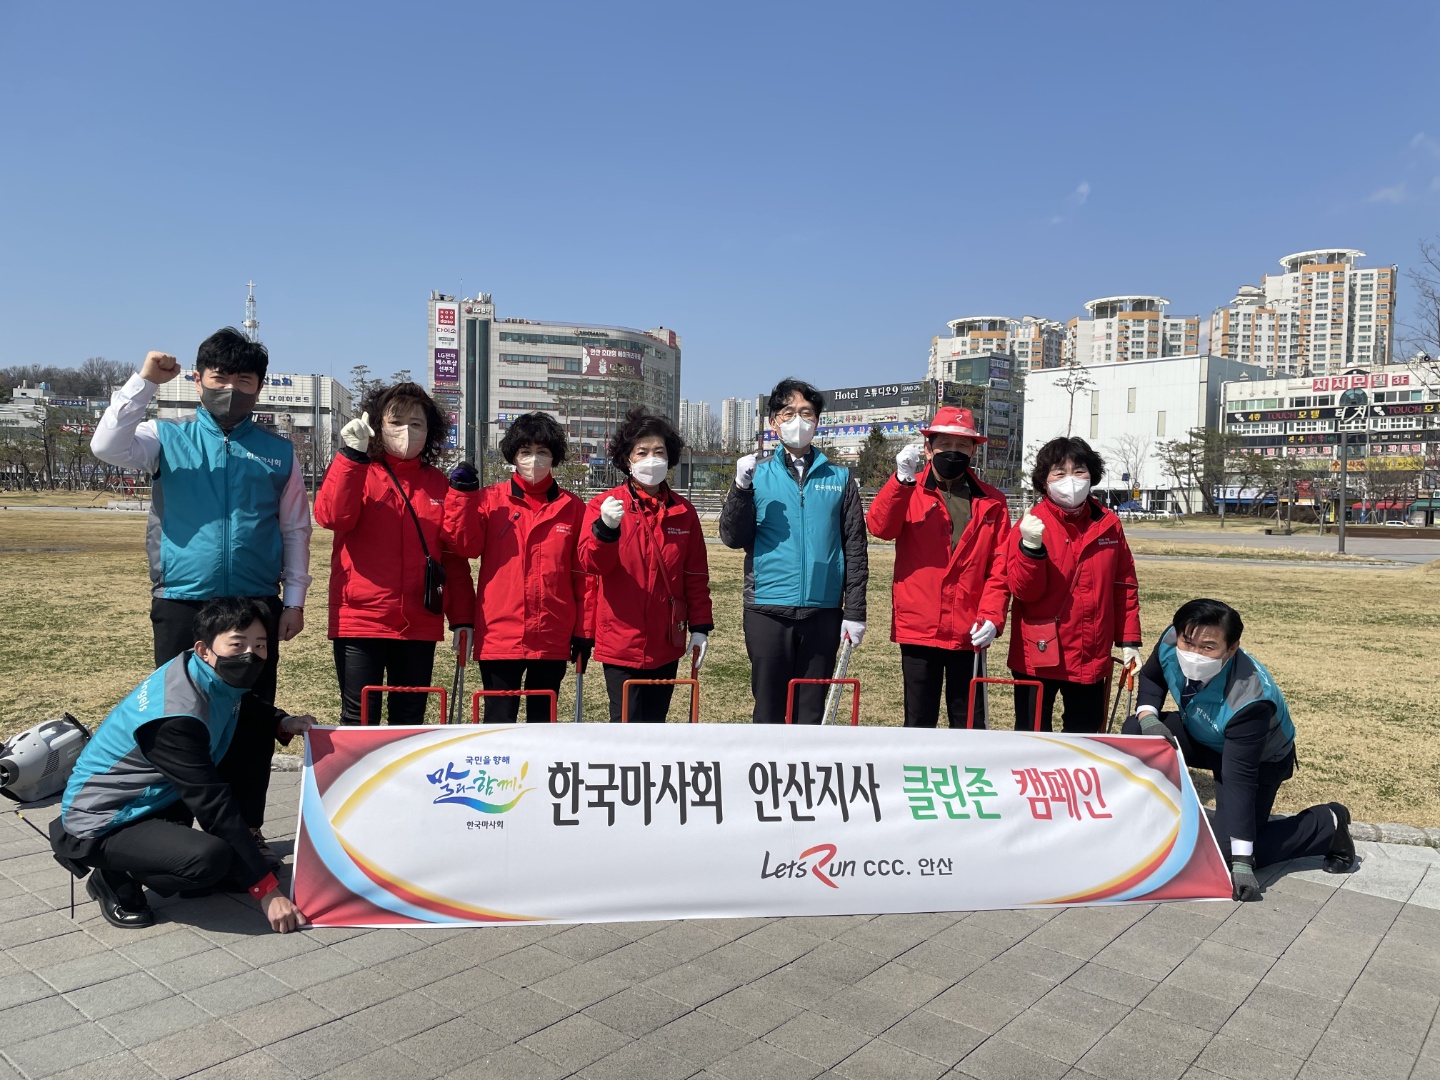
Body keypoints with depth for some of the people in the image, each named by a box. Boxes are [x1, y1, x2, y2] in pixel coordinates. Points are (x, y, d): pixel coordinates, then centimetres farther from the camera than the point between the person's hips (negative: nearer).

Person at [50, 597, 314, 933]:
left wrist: (283, 723, -3)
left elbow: (245, 710, 19)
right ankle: (115, 879, -3)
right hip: (102, 825, -9)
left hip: (147, 799, 9)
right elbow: (214, 804, -29)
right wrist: (268, 890, -26)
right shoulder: (177, 715, -31)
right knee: (212, 858, -30)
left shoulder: (219, 677, -6)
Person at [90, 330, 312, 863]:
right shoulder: (168, 438, 6)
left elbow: (295, 529, 9)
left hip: (256, 604, 1)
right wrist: (144, 381, -17)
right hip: (181, 602, -1)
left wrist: (294, 598, 5)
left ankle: (247, 828, 18)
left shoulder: (279, 453, 8)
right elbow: (108, 447, -14)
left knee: (253, 719, 5)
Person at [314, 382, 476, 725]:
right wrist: (353, 454, -25)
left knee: (410, 720, 11)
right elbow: (332, 516, -18)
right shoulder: (355, 472, 3)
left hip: (420, 625, 3)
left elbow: (454, 555, 9)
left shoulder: (438, 483, 10)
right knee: (359, 720, 1)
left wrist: (462, 617, 5)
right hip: (360, 621, -3)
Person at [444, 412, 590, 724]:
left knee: (542, 720, 13)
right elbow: (467, 545, -12)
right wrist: (462, 494, -19)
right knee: (499, 721, 4)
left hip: (553, 639, 1)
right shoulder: (490, 500, 3)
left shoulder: (572, 507, 4)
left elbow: (583, 574, 4)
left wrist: (583, 631, 3)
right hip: (500, 635, -1)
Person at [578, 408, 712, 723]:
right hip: (622, 641, -4)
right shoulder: (604, 504, -4)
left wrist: (700, 625, 5)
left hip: (666, 643, 4)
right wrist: (605, 529, -34)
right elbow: (591, 563, -16)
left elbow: (696, 575, 9)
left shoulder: (683, 511, 6)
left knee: (654, 726, 14)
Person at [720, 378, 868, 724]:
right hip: (767, 609, -1)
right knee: (769, 709, 7)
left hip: (823, 610, 1)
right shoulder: (757, 474, 5)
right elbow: (732, 538, -1)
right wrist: (741, 487, -15)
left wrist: (855, 612, 1)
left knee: (812, 711, 9)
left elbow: (856, 548, 6)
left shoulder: (839, 478, 7)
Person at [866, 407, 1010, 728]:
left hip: (968, 632, 1)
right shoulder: (908, 491, 2)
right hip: (919, 628, -1)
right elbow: (879, 526, -17)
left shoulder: (991, 502, 8)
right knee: (919, 721, 9)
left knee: (970, 723, 10)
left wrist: (991, 616, -9)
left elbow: (1000, 566, 4)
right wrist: (902, 479, -31)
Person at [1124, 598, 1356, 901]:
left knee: (1231, 854, -13)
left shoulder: (1249, 701, -41)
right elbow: (1150, 677, -3)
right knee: (1136, 732, -18)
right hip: (1202, 735, 6)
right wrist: (1147, 715, -25)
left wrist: (1241, 862, -34)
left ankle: (1327, 824, 9)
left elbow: (1239, 779, -37)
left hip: (1260, 758, -5)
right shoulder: (1172, 644, -28)